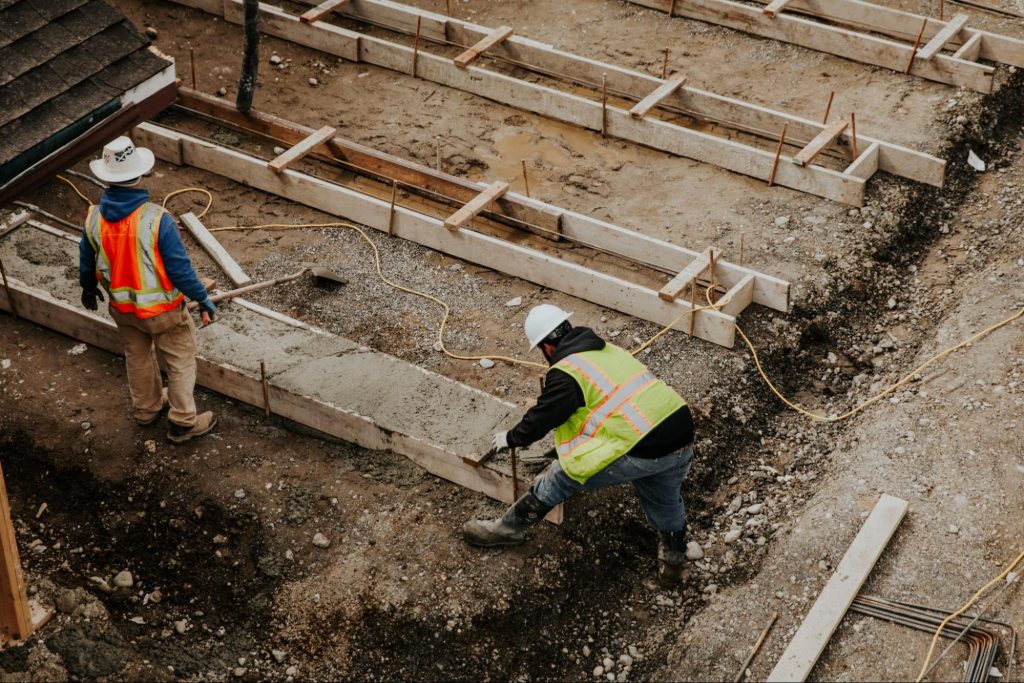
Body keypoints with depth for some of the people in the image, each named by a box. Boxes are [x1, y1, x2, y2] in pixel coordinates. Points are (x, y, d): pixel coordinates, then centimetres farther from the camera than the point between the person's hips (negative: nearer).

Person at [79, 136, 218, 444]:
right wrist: (204, 299, -9)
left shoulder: (94, 219, -15)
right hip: (162, 310, -5)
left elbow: (87, 264, 2)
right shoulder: (157, 220, -31)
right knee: (180, 360, 16)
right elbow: (180, 270, -24)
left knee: (137, 357, 28)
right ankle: (183, 422, 27)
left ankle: (147, 407, 48)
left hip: (122, 308, 5)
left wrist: (88, 289, 23)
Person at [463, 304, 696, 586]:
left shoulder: (566, 374, -5)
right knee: (665, 501, 35)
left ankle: (508, 528, 25)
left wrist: (510, 439, 26)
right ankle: (673, 560, 51)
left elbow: (541, 418, 5)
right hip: (682, 438, 7)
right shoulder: (609, 350, 21)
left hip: (642, 451, -6)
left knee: (561, 477, 11)